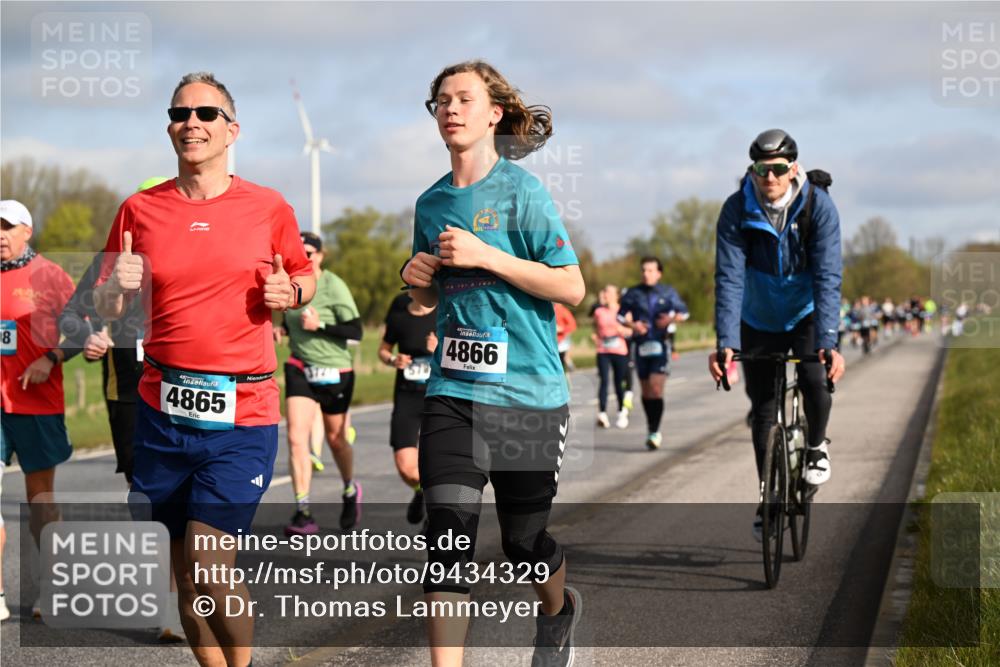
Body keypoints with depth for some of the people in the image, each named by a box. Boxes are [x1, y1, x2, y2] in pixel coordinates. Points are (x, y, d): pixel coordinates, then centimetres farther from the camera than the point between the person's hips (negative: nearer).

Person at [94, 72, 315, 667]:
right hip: (163, 411, 3)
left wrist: (290, 293, -7)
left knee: (207, 568, -11)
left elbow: (306, 278, 16)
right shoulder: (141, 210, 6)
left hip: (243, 413, -3)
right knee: (188, 574, 9)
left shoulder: (269, 209, 1)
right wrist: (118, 286, -11)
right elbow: (105, 307, 12)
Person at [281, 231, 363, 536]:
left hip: (335, 371, -4)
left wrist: (319, 326, -25)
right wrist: (286, 330, 2)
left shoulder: (334, 286, -14)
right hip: (300, 370, 4)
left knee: (335, 439, 12)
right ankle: (303, 513, -12)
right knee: (296, 438, -13)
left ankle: (350, 490, 43)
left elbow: (355, 331, -17)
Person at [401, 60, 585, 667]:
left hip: (528, 393, -4)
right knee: (449, 528, -12)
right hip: (453, 391, 4)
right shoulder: (432, 202, 10)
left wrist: (486, 256, -18)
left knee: (524, 539, 8)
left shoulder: (522, 191, -7)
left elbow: (572, 288, -11)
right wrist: (418, 280, 0)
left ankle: (559, 609, 42)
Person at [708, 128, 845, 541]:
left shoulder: (819, 206, -23)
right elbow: (729, 278, -25)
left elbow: (827, 278, -29)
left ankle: (816, 447, 4)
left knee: (815, 380, -26)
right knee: (763, 410, 3)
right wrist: (726, 343, -36)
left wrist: (828, 342, -39)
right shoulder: (736, 211, -20)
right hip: (759, 320, 1)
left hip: (807, 314, -1)